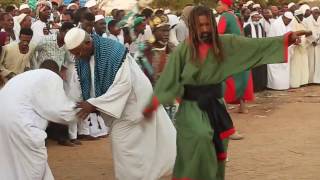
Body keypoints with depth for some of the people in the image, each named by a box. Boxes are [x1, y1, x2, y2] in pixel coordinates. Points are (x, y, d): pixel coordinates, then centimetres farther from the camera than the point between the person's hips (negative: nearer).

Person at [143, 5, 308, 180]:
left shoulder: (225, 43, -5)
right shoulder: (183, 50, -10)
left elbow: (256, 45, -9)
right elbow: (168, 78, -7)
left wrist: (288, 38, -16)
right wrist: (152, 105, -8)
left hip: (215, 104, 3)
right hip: (192, 106, -3)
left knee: (216, 149, 12)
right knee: (201, 138, -25)